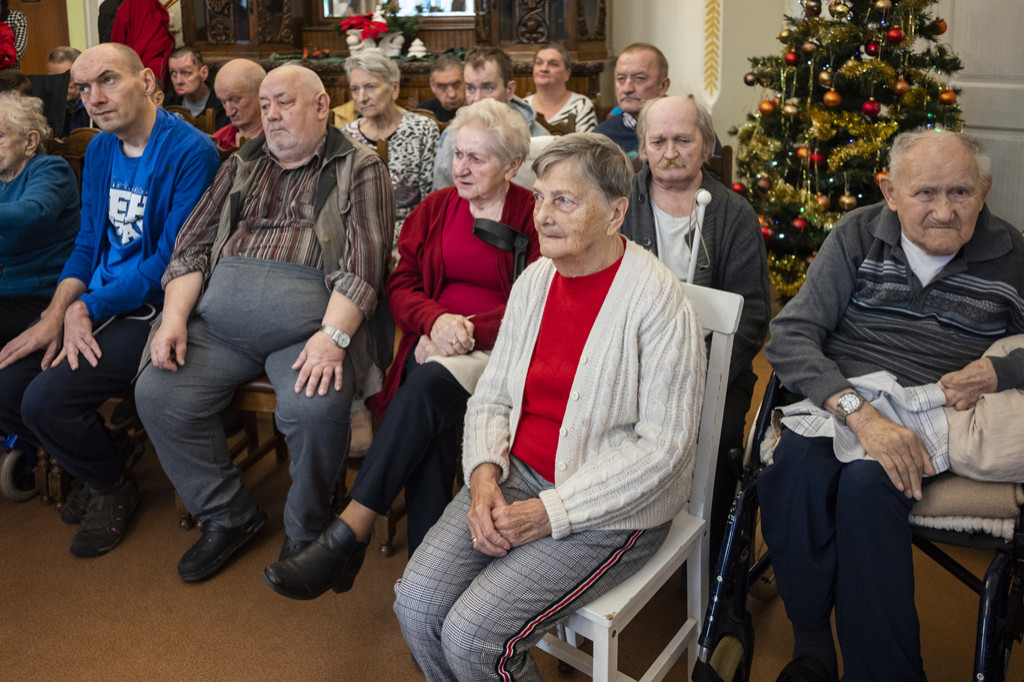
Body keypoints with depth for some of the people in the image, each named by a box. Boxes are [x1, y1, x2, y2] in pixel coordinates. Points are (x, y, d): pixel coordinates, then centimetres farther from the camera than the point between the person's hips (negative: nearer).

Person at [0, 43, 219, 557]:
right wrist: (56, 315, -3)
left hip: (152, 307, -7)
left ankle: (113, 487, 10)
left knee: (47, 399, -21)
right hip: (95, 303, 8)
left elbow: (171, 260, -17)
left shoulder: (190, 152, -14)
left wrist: (86, 309, -15)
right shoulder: (100, 150, 11)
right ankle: (97, 461, 22)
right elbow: (88, 243, 13)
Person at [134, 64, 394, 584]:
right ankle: (227, 516, 6)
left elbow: (364, 260, -6)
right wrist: (174, 317, 0)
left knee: (316, 408, -31)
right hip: (222, 317, 5)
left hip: (308, 320, -5)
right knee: (156, 394, -14)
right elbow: (193, 244, 17)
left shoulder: (359, 169, 8)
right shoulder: (242, 166, 23)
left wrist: (332, 336, -20)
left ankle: (305, 530, -1)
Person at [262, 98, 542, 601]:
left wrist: (471, 330, -18)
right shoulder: (435, 208, 18)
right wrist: (437, 321, -13)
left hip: (496, 349, -3)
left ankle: (347, 537, -32)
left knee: (431, 385, -34)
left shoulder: (534, 216, 5)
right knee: (431, 416, -32)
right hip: (433, 342, 3)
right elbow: (401, 286, 11)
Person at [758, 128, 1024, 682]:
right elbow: (789, 335, -9)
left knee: (866, 481, -34)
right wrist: (859, 411, -24)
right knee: (797, 467, -33)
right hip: (837, 401, 1)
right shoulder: (857, 236, 1)